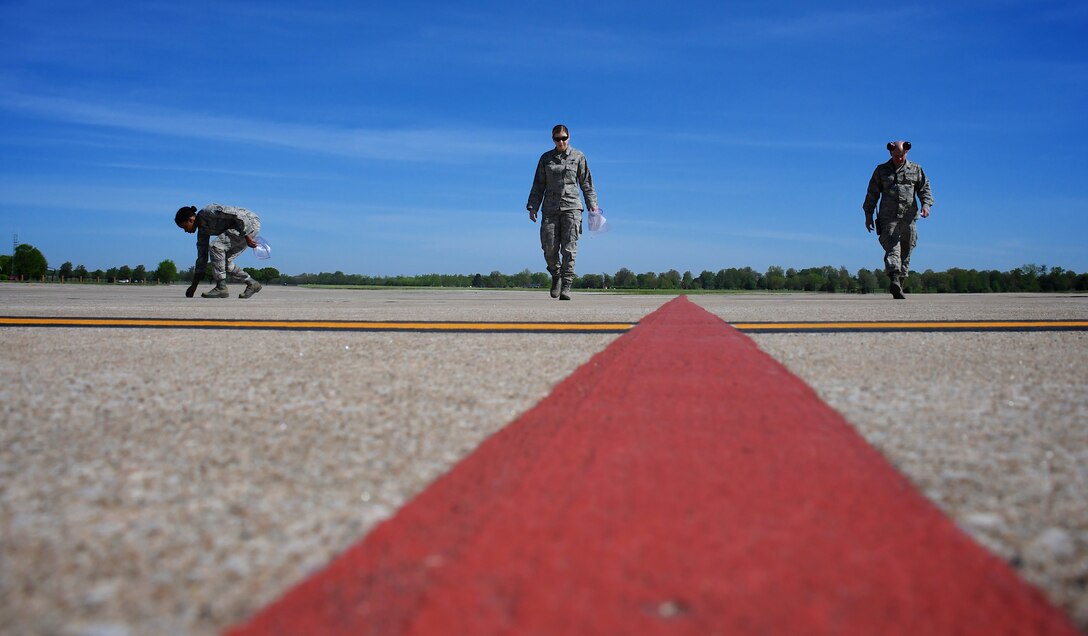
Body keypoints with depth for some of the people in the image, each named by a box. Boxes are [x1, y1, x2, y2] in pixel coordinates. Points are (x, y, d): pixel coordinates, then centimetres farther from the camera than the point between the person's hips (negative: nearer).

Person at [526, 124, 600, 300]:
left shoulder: (578, 157, 10)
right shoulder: (546, 158, 13)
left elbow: (586, 183, 12)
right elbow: (539, 185, 14)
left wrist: (592, 204, 3)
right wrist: (532, 207, 5)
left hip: (572, 207, -1)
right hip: (550, 209, 2)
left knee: (569, 249, -9)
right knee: (549, 249, -4)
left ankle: (566, 286, -7)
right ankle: (556, 276, 22)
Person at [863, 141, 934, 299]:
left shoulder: (916, 170, 14)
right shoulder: (881, 170, 11)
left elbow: (925, 189, 10)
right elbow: (872, 194, 12)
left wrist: (926, 205, -9)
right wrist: (868, 215, 7)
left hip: (909, 217, 2)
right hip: (888, 218, -2)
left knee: (905, 253, 4)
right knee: (892, 249, -18)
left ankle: (900, 284, 11)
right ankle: (895, 281, -34)